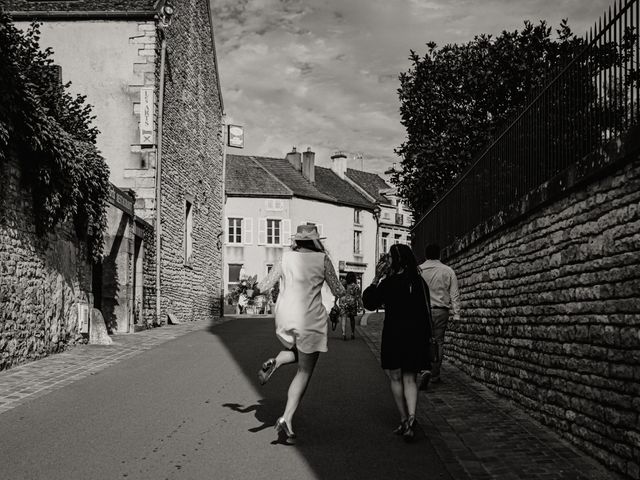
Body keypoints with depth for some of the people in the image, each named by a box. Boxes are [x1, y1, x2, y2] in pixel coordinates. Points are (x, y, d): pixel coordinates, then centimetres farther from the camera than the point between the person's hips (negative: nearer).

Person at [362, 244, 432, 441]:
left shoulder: (389, 282, -10)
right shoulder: (419, 282, 5)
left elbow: (369, 303, -2)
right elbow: (426, 311, 9)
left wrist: (376, 278, -1)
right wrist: (426, 336, 17)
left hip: (394, 334, -4)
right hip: (416, 335, 4)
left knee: (395, 378, 10)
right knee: (409, 379, 9)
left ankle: (404, 420, 11)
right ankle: (411, 417, -11)